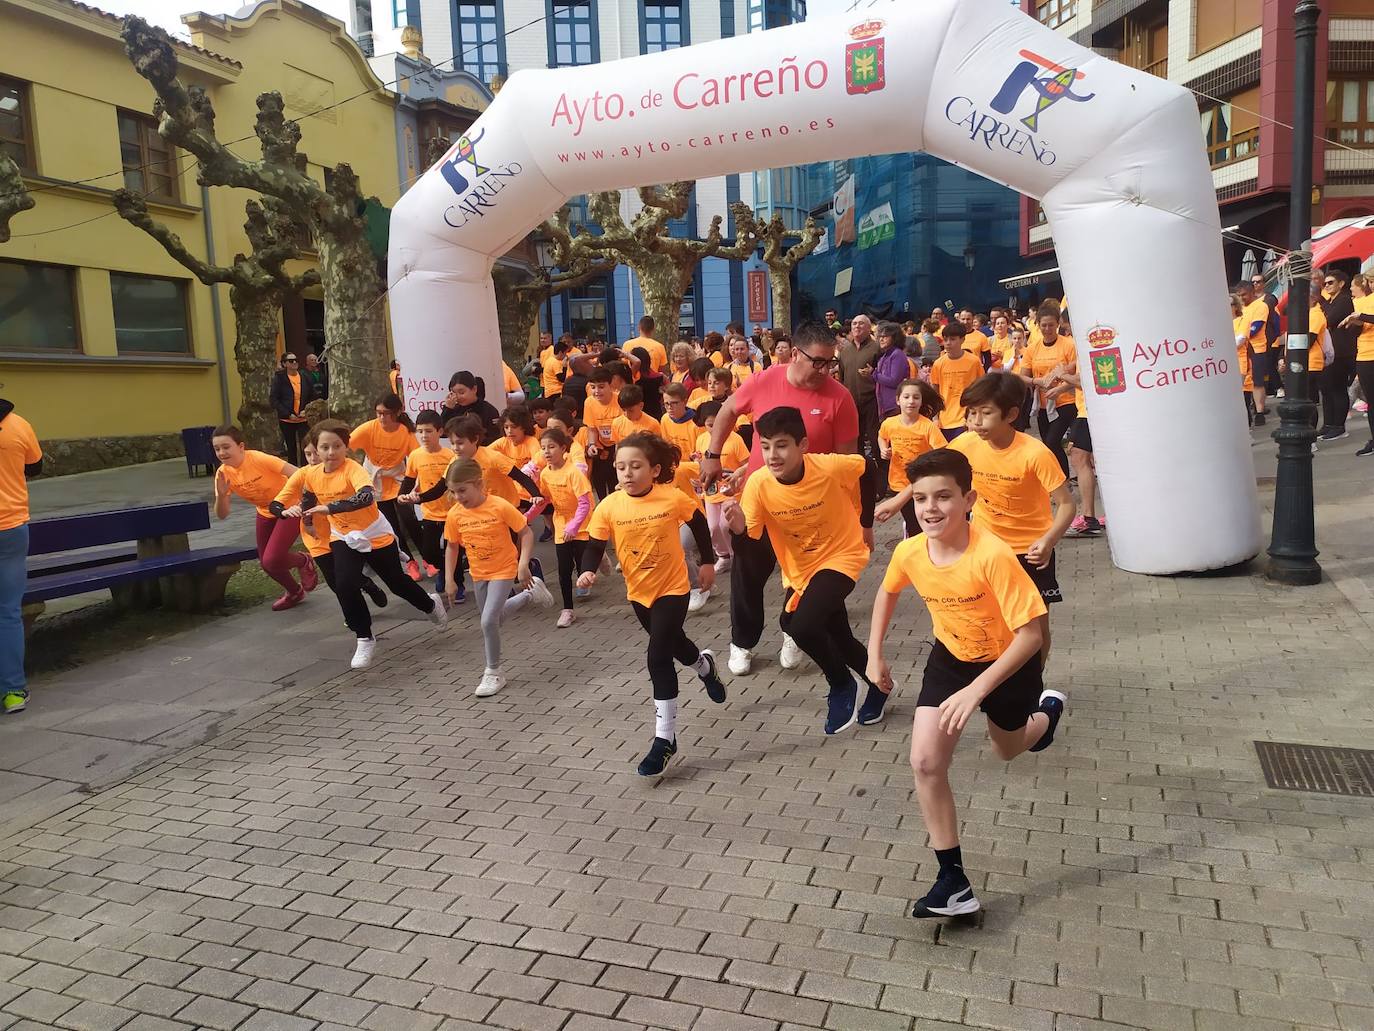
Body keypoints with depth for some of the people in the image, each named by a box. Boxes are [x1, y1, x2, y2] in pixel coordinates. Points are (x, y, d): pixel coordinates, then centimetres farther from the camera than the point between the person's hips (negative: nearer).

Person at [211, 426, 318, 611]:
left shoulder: (259, 459, -28)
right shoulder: (223, 474, -11)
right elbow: (222, 515, -10)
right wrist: (221, 495, -29)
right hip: (265, 513, 7)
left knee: (272, 561, -19)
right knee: (266, 563, 10)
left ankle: (304, 562, 14)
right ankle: (294, 592, 38)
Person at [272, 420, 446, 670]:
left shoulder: (352, 469, -28)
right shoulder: (308, 474, -11)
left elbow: (367, 496, -48)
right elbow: (276, 504, -2)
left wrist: (330, 507, -54)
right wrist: (287, 510, -24)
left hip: (376, 536, -3)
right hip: (343, 537, 3)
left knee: (396, 582, 14)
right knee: (345, 586, -17)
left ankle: (431, 605, 46)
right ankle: (365, 640, 4)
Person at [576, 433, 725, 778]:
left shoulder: (673, 498, -19)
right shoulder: (609, 506, -15)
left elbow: (698, 523, -1)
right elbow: (595, 545, -6)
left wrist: (707, 562, 6)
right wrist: (588, 571, -26)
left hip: (672, 588, -4)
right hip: (638, 591, 4)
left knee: (658, 657, -14)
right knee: (672, 642, 26)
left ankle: (664, 739, -3)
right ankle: (704, 666, 62)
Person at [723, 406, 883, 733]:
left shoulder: (829, 467, -26)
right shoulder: (758, 484, -20)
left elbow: (868, 467, -5)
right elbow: (750, 540, -17)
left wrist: (865, 522, 0)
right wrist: (738, 526, -40)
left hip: (841, 556, -4)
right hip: (798, 569, 4)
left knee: (803, 626, -25)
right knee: (838, 638, 16)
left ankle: (842, 685, 4)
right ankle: (877, 681, 47)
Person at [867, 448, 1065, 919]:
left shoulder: (993, 556, -36)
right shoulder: (909, 552, -20)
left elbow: (1030, 634, -32)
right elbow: (887, 593, 5)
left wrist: (975, 691, -37)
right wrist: (875, 654, 3)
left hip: (1008, 663, -3)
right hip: (951, 658, 3)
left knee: (1008, 750, 23)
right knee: (925, 762, -12)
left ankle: (1049, 709, 59)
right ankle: (954, 881, 1)